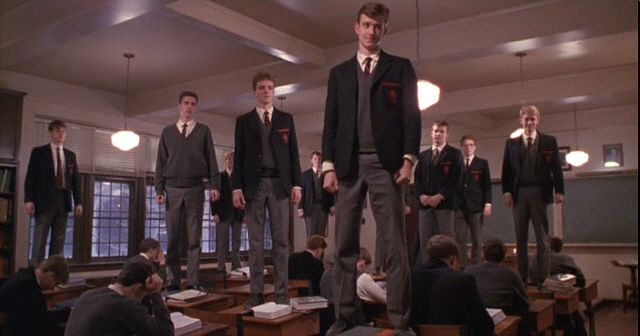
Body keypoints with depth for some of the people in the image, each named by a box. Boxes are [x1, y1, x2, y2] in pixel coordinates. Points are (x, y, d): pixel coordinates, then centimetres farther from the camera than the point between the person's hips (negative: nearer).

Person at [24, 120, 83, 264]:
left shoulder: (71, 155, 14)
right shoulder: (39, 152, 5)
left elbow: (76, 180, 12)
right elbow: (30, 177, -1)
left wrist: (78, 202, 5)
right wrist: (29, 199, -11)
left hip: (63, 202, 3)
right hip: (44, 201, -3)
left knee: (59, 242, 4)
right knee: (39, 241, -3)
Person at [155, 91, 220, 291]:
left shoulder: (203, 131, 8)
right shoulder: (167, 132, 11)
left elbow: (211, 160, 4)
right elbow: (161, 162, 9)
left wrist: (214, 185, -7)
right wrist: (159, 189, 1)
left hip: (195, 188, -1)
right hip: (173, 188, 1)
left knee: (194, 238, 1)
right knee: (173, 238, 3)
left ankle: (192, 282, 4)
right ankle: (173, 282, 9)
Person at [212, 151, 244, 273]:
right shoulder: (219, 177, 7)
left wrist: (245, 213, 0)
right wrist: (215, 213, -8)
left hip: (238, 215, 2)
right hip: (223, 214, -2)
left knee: (236, 242, 2)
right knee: (222, 242, -3)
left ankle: (236, 267, 4)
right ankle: (221, 268, -1)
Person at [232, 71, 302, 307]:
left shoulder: (286, 119, 12)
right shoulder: (244, 121, 10)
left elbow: (293, 153, 8)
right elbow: (239, 156, 5)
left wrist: (296, 184, -1)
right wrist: (237, 187, -4)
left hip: (279, 183, 0)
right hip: (254, 184, 0)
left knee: (281, 241, 0)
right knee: (255, 242, 3)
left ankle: (281, 293, 5)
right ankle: (256, 292, 8)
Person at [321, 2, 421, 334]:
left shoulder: (401, 67, 10)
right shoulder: (339, 72, 17)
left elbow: (411, 116, 3)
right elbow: (330, 123, 11)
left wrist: (409, 159, -8)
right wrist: (329, 165, 1)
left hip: (385, 163, -2)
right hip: (348, 164, 3)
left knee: (394, 244, -3)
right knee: (345, 245, 4)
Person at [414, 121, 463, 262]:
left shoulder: (455, 154, 7)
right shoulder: (423, 155, 21)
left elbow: (456, 179, -4)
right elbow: (417, 178, 13)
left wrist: (440, 196, -14)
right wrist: (421, 195, -5)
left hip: (445, 203, -4)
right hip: (425, 203, 4)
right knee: (425, 241, 1)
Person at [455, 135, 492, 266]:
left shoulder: (482, 163, 9)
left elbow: (487, 185, 4)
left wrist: (487, 204, -6)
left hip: (476, 206, 0)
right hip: (459, 206, 1)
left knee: (476, 240, 2)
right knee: (459, 239, -2)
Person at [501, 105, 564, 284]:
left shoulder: (549, 141, 5)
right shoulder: (511, 143, 8)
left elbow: (556, 168, 2)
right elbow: (506, 170, 6)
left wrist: (559, 191, -5)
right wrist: (507, 191, -3)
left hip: (540, 192, -2)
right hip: (519, 192, 2)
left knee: (542, 236, 2)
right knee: (520, 237, 7)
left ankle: (542, 276, 7)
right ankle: (522, 276, 15)